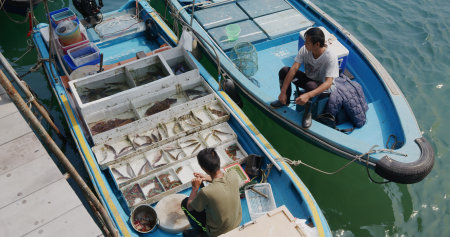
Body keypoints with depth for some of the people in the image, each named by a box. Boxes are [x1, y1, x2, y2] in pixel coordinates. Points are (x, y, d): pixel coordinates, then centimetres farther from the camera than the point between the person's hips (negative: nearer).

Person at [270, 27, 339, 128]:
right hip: (308, 78, 5)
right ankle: (285, 100, 5)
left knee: (310, 85, -40)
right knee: (284, 70, -16)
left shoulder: (330, 57, -30)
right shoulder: (304, 49, -17)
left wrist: (308, 95, -52)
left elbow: (328, 83, -37)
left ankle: (307, 113, -12)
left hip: (321, 86, -5)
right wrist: (283, 92, -28)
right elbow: (294, 69, -21)